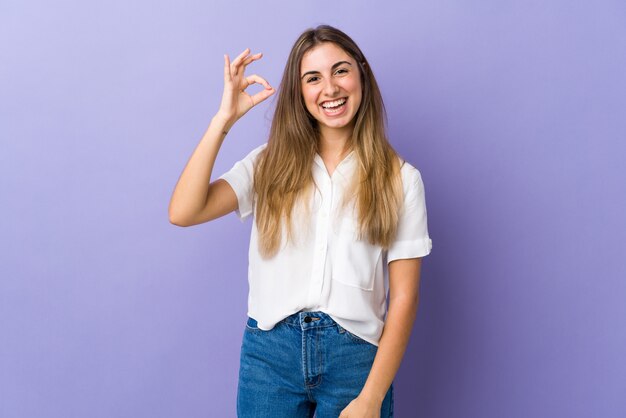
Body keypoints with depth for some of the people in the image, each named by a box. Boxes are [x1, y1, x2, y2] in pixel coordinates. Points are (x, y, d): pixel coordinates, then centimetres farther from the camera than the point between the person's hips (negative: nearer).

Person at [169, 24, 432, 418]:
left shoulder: (399, 178, -3)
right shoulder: (270, 165, 2)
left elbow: (404, 297, -4)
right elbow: (182, 213, -11)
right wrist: (224, 119, -14)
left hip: (355, 355, -1)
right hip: (269, 352, 2)